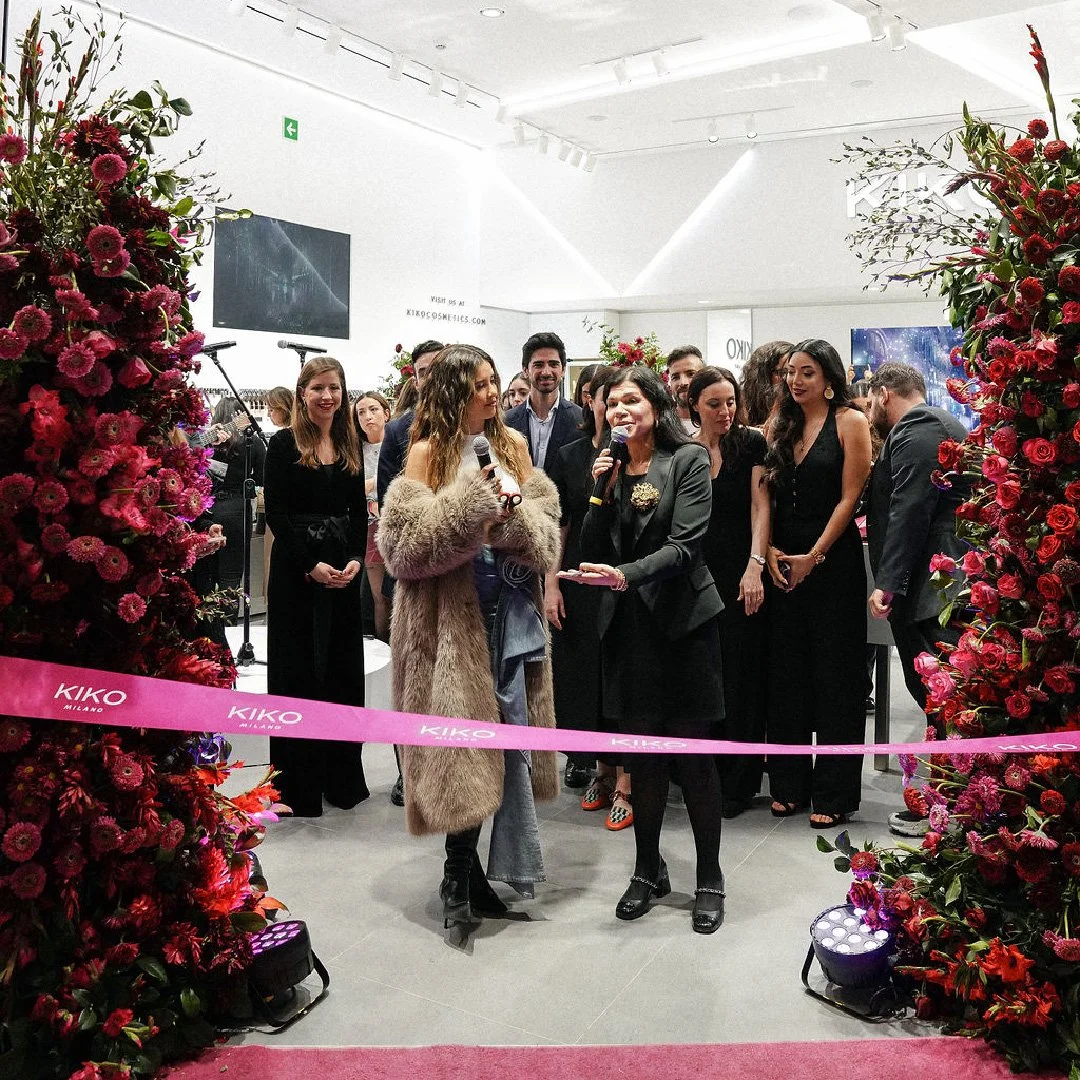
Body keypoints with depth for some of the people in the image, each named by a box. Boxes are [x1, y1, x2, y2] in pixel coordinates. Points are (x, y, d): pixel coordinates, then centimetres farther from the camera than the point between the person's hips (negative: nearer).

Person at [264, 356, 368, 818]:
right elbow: (276, 513, -9)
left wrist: (355, 560, -6)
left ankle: (342, 776, 21)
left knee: (343, 671, 9)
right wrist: (312, 565, -16)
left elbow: (359, 511, 10)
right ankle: (299, 784, 12)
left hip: (343, 572, 5)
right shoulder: (284, 443, -3)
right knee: (297, 673, 2)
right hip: (296, 572, -5)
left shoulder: (350, 444, 11)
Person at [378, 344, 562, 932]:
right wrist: (473, 497, -18)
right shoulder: (428, 452, -2)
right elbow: (406, 540, -13)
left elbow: (545, 533, 6)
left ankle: (464, 872, 22)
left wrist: (512, 515, -15)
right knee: (462, 740, 0)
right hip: (451, 616, -4)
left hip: (509, 612, 5)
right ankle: (463, 872, 18)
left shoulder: (513, 447, 11)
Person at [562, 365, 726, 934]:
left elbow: (684, 545, -13)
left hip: (681, 620, -4)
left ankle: (710, 879, 17)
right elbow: (590, 555, 4)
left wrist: (626, 575, -27)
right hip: (627, 625, 4)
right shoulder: (609, 466, 10)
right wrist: (602, 492, -8)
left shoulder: (688, 460, -4)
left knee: (693, 753, 1)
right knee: (643, 751, 10)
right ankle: (648, 870, 26)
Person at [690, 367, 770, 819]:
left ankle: (738, 781, 12)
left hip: (740, 575, -3)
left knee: (740, 675, 1)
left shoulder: (751, 443, 0)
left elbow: (760, 506, -6)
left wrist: (755, 566, -15)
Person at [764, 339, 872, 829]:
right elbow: (766, 496, 10)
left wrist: (814, 556, -12)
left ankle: (833, 793, 11)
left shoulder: (850, 422, -3)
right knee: (786, 673, 9)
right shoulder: (781, 426, 12)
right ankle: (789, 784, 20)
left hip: (832, 561, -5)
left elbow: (848, 498, -8)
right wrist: (769, 550, -4)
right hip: (783, 562, 5)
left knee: (834, 675, 1)